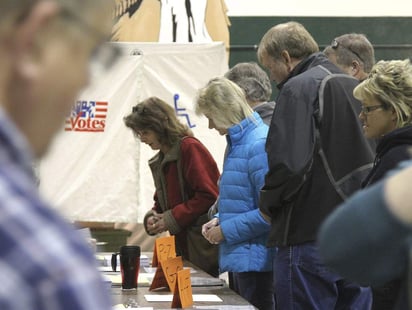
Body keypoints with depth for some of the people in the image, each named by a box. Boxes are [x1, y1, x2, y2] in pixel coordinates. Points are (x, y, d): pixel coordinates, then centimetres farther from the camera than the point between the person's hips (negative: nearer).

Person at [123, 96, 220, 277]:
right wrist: (152, 217, 2)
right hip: (182, 249, 8)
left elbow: (208, 195, -17)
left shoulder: (190, 148, -11)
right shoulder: (160, 161, 18)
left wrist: (171, 219, -14)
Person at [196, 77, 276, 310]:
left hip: (255, 259, -10)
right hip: (240, 257, 10)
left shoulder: (259, 144, -18)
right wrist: (220, 220, 8)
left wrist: (226, 230, -15)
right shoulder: (237, 142, 14)